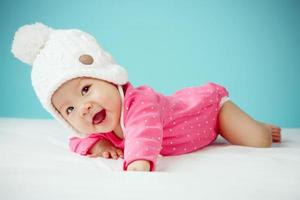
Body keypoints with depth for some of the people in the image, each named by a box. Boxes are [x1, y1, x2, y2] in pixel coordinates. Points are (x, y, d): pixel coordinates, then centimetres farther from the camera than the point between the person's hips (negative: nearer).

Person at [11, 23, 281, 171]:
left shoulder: (140, 100, -46)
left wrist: (139, 160, -82)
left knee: (260, 142, -9)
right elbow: (77, 140, -9)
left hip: (211, 102, -7)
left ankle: (261, 126, 23)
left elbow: (145, 131, -63)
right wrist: (96, 143, -31)